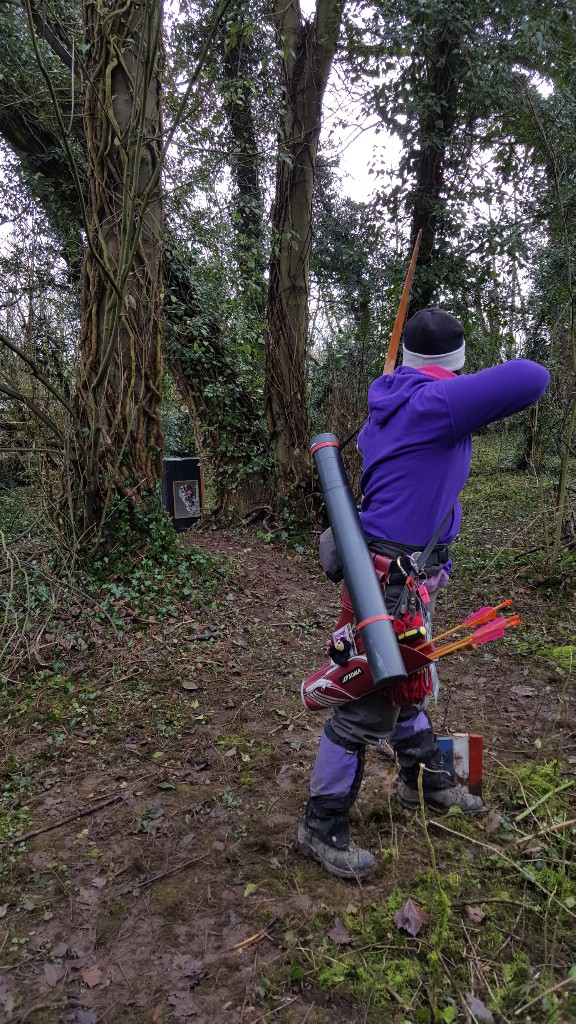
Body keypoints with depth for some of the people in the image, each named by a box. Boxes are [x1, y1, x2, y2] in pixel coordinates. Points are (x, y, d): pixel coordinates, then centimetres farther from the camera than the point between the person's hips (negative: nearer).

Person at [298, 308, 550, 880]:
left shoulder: (390, 405, 8)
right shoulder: (436, 403, -20)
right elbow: (530, 380, -27)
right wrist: (483, 397, -5)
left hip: (404, 573, 10)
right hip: (396, 576, -10)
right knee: (367, 707, 1)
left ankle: (424, 779, 47)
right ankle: (321, 829, 17)